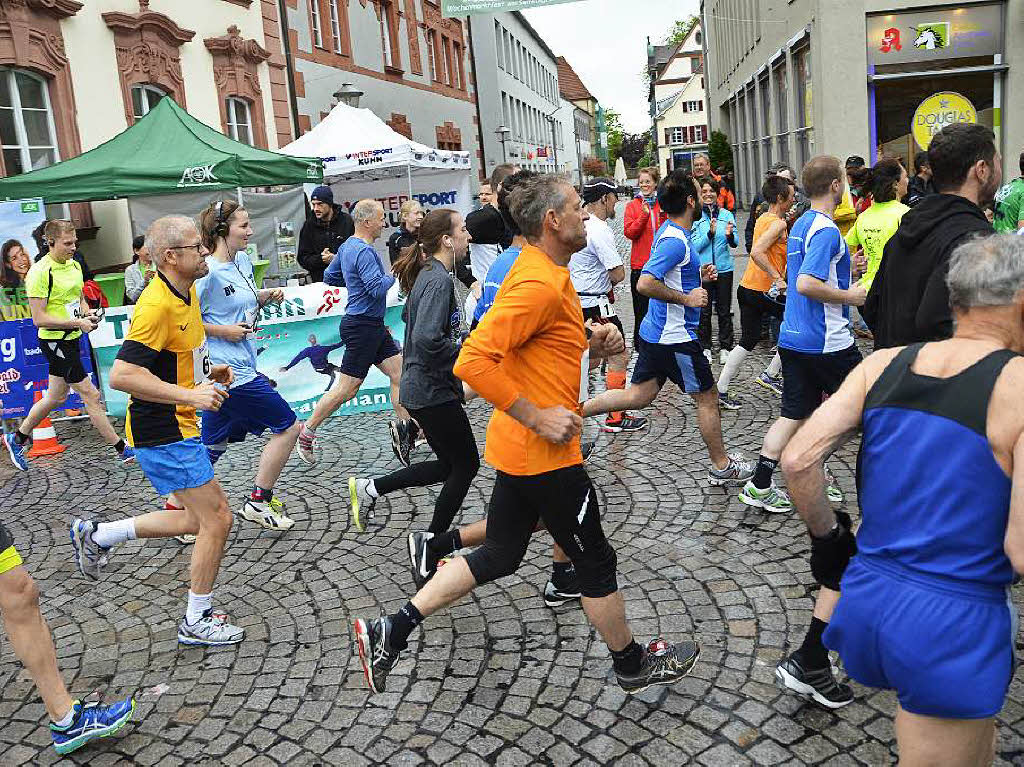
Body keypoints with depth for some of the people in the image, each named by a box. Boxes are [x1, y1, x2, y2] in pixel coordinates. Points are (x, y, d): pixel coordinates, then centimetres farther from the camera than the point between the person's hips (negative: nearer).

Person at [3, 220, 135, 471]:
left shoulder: (74, 265, 8)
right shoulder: (39, 272, -18)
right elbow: (39, 319, -20)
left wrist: (87, 312, 1)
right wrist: (77, 323, -24)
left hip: (71, 339, 9)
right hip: (54, 341, -9)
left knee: (56, 397, 19)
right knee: (91, 395, -4)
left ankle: (17, 439, 38)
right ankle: (122, 449, 3)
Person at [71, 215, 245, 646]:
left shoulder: (186, 291, 9)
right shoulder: (157, 305, -23)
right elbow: (121, 375, -29)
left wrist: (206, 371, 9)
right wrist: (189, 395, -29)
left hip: (177, 428, 10)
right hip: (163, 433, -10)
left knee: (199, 519, 17)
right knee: (217, 519, -3)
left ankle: (96, 536, 30)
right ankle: (196, 622, 14)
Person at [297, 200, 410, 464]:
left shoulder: (348, 246, 12)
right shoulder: (364, 251, -19)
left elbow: (329, 277, 22)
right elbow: (377, 289, -28)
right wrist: (393, 275, -9)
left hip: (373, 326, 11)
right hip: (362, 326, -10)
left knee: (400, 374, 7)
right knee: (346, 389, -3)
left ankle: (409, 432, 11)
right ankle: (306, 433, 11)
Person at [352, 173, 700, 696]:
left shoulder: (545, 274, 12)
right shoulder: (539, 284, -21)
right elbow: (473, 362, -29)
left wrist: (592, 345, 6)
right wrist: (538, 417, -24)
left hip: (522, 449, 10)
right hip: (545, 455, -10)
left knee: (497, 557, 17)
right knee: (596, 563, 10)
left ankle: (390, 631, 19)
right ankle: (633, 665, 32)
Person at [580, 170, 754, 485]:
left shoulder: (668, 231, 10)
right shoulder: (675, 241, -22)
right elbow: (645, 284, -31)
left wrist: (698, 274, 11)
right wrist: (687, 298, -22)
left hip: (654, 333, 9)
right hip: (675, 338, -9)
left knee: (638, 395, 13)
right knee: (708, 399, 6)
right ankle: (722, 467, 20)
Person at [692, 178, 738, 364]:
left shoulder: (727, 215, 4)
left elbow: (735, 244, 1)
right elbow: (694, 246, -9)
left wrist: (730, 235, -20)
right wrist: (710, 233, -23)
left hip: (724, 268, 2)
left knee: (724, 310, 6)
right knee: (704, 311, 4)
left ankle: (725, 347, 16)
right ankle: (705, 347, 16)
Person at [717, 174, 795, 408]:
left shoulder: (762, 219, 14)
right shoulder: (778, 223, -14)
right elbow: (757, 253, -27)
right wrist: (777, 278, -26)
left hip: (747, 288, 9)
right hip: (766, 291, -8)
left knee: (748, 341, 11)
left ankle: (721, 389, 6)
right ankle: (770, 375, 16)